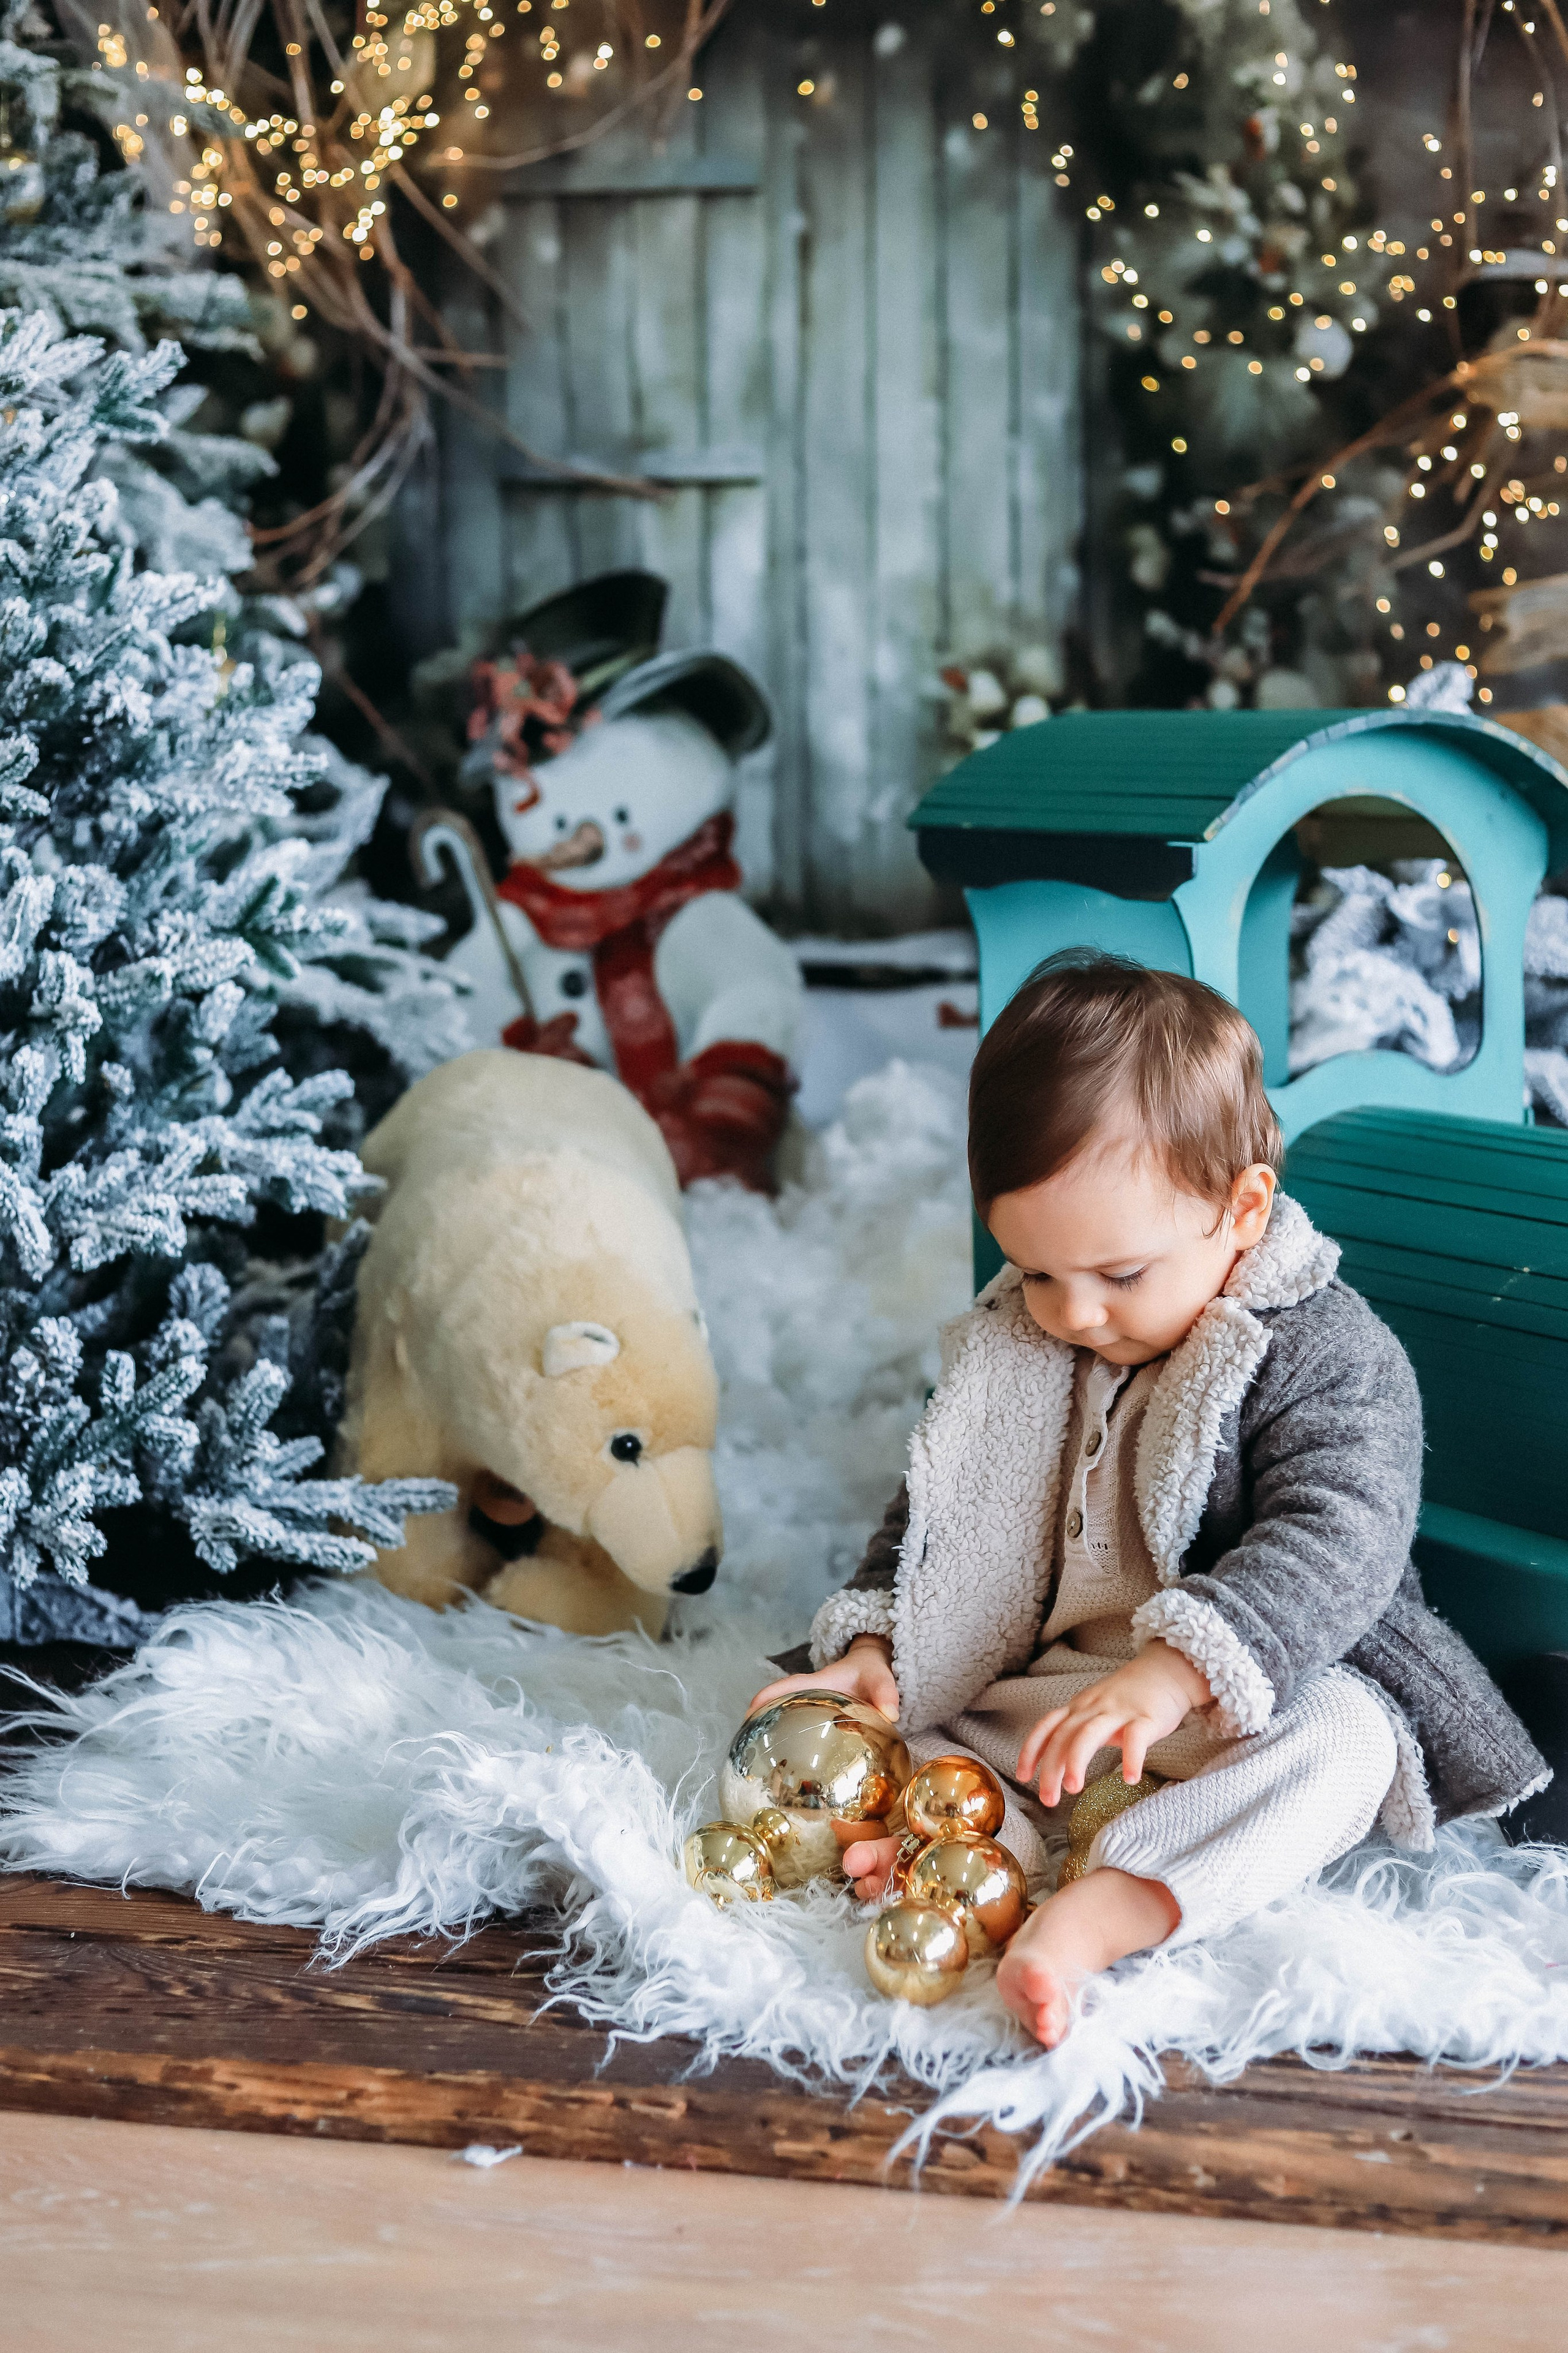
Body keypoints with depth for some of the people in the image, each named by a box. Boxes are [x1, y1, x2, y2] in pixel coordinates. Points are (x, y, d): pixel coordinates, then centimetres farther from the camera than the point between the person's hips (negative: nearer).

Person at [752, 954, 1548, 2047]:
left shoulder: (1330, 1357, -14)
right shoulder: (1007, 1349, 5)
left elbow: (1331, 1548, -28)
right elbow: (930, 1520, 13)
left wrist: (1169, 1674, -43)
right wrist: (871, 1647, -6)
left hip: (1252, 1701, -5)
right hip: (1039, 1691, 5)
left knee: (1341, 1738, -36)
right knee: (838, 1712, -8)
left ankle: (1102, 1908, -52)